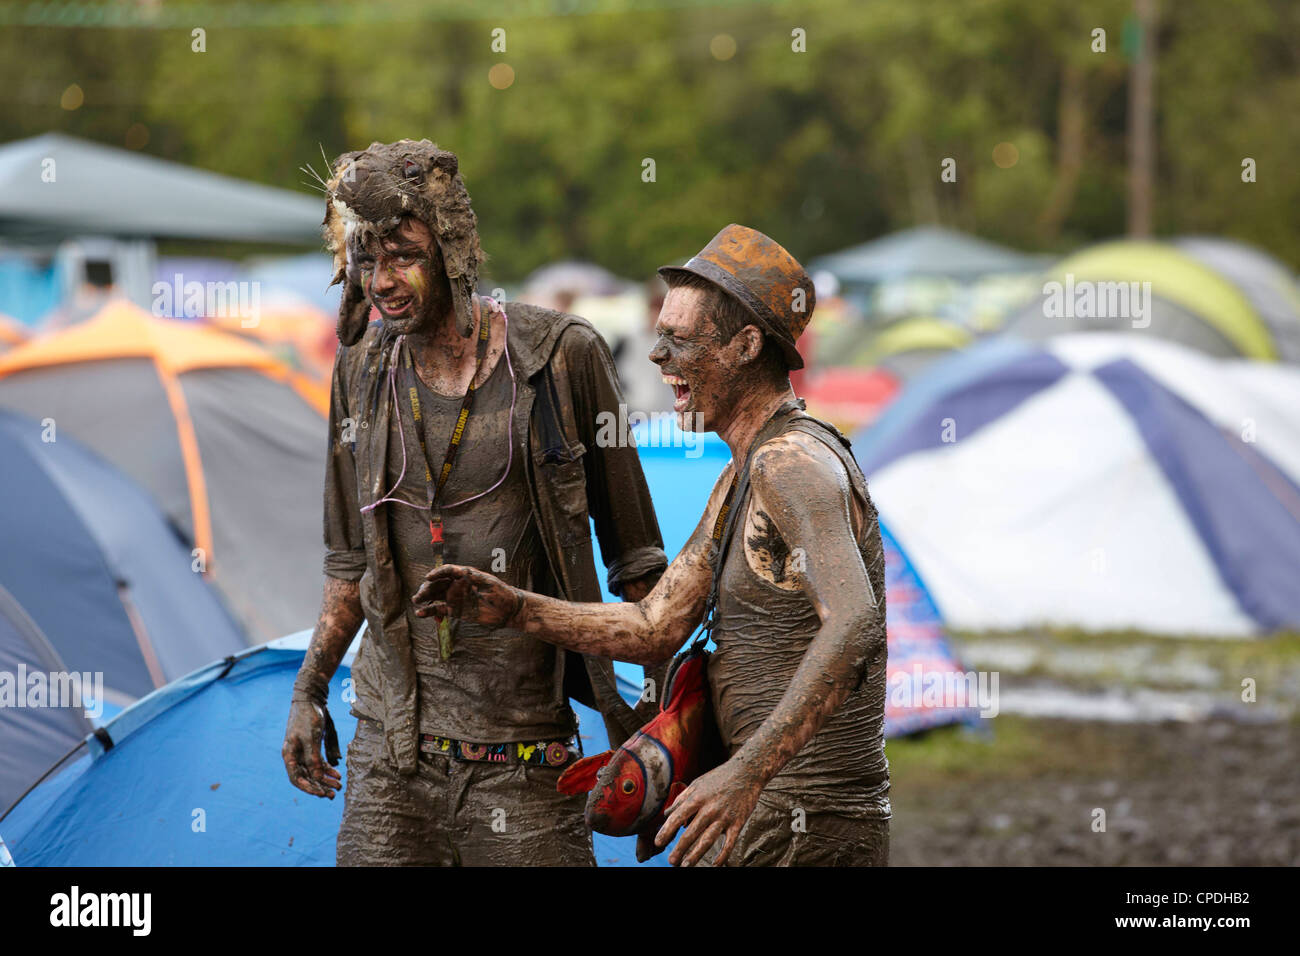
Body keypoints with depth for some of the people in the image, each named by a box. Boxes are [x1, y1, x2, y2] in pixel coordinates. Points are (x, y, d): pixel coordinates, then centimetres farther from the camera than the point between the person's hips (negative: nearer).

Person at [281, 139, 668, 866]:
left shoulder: (561, 355, -6)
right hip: (388, 754, 4)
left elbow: (635, 559, 1)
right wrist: (310, 687, 16)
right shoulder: (363, 370, 7)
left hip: (522, 759, -4)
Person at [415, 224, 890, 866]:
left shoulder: (793, 463, -18)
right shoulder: (741, 480, 17)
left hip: (807, 829, -10)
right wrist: (513, 609, 3)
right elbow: (656, 628, 16)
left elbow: (855, 625, -33)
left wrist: (748, 773, -41)